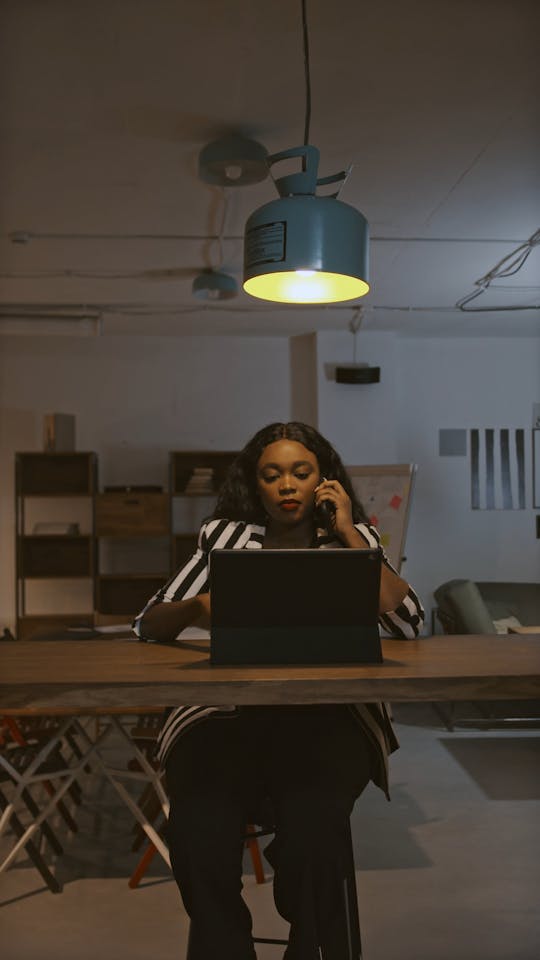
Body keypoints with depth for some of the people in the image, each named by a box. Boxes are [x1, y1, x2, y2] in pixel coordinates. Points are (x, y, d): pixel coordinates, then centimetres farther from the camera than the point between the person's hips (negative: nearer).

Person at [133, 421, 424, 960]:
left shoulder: (353, 539, 14)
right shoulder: (225, 536, 14)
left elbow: (407, 624, -2)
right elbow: (150, 625, 9)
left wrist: (346, 533, -1)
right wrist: (196, 608, -14)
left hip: (325, 717, 0)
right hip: (229, 714, 1)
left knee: (311, 830, -33)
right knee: (201, 836, -31)